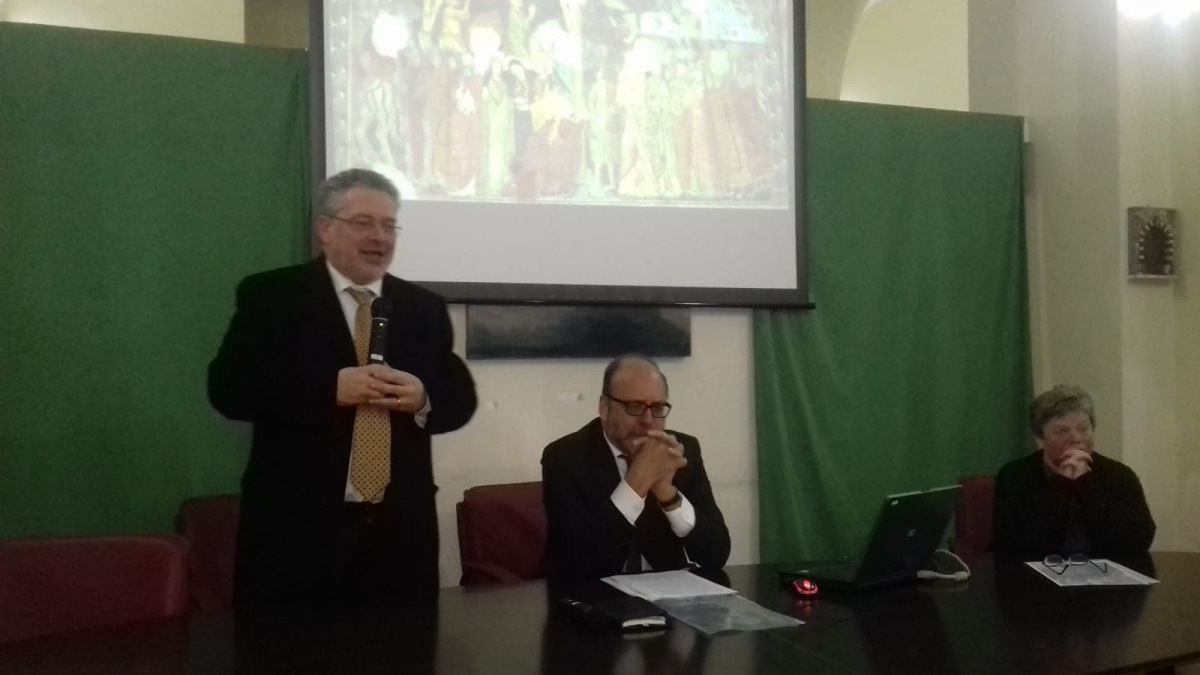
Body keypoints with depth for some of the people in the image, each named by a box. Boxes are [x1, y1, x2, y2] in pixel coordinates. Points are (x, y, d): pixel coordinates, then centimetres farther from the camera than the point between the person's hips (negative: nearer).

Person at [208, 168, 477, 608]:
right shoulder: (270, 296, 1)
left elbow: (461, 396, 11)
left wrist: (424, 398, -13)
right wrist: (331, 387, -19)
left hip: (399, 531, 4)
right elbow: (228, 387, -9)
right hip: (297, 527, -3)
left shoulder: (425, 308, 13)